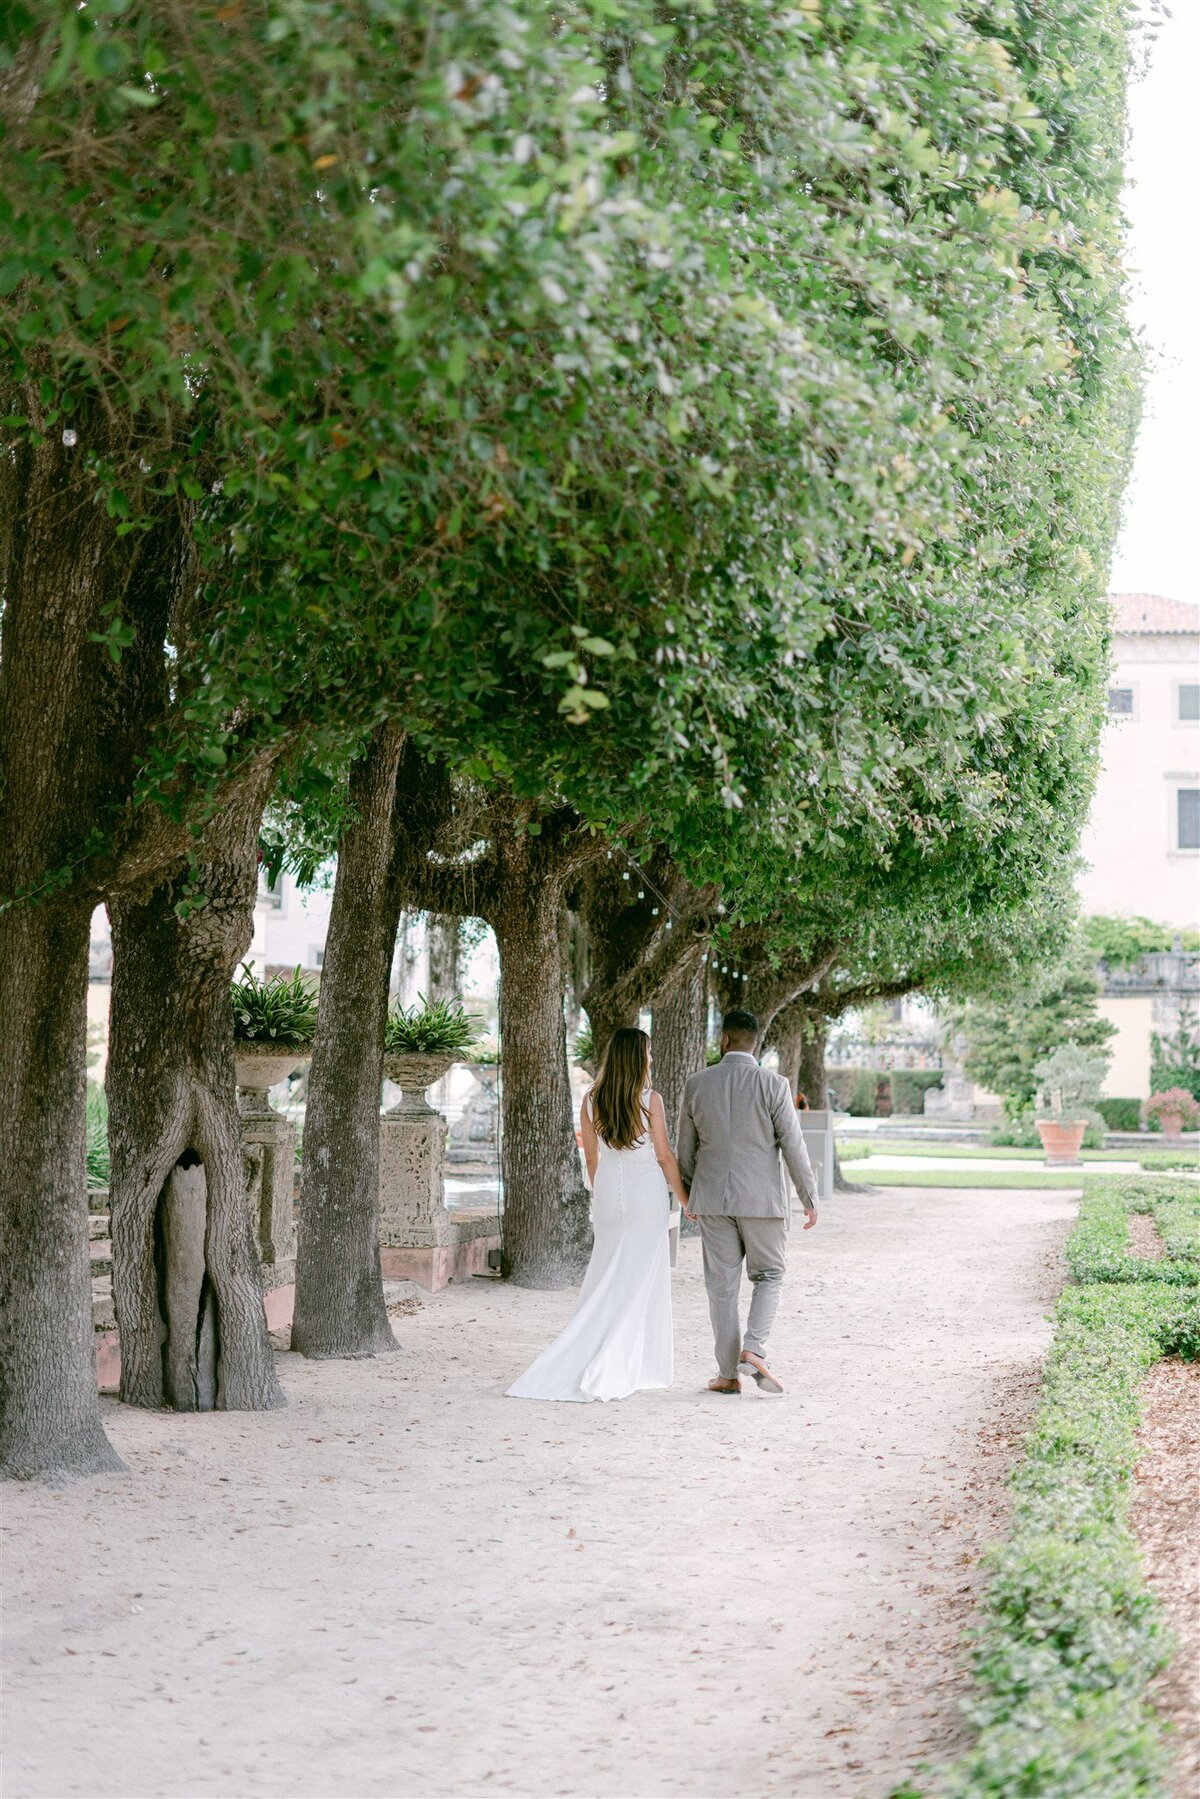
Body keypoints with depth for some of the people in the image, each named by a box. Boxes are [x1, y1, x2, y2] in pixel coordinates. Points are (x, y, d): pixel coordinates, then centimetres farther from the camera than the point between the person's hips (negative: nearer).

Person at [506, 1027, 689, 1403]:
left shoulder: (591, 1101, 2)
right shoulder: (650, 1100, -10)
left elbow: (591, 1159, 9)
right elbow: (665, 1157, -6)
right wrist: (685, 1199, 5)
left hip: (607, 1192, 4)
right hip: (647, 1195, -4)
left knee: (606, 1280, 12)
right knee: (638, 1284, 1)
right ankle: (606, 1371, -5)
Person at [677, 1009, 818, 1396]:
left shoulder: (696, 1085, -1)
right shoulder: (773, 1086, -9)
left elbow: (685, 1147, 8)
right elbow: (793, 1146, -8)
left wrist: (689, 1195, 22)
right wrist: (809, 1198, 2)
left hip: (712, 1198, 2)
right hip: (761, 1198, -2)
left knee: (722, 1286, 8)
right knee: (768, 1276, 13)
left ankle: (729, 1374, 10)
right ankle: (753, 1351, -8)